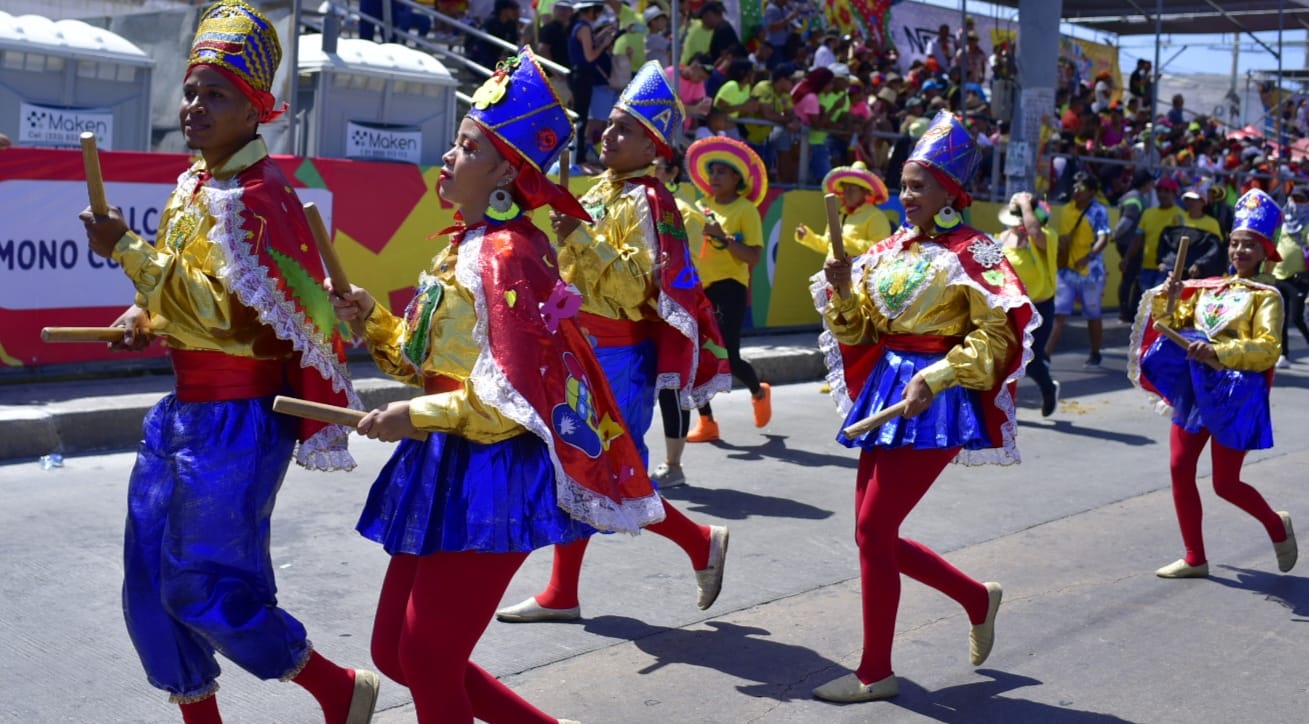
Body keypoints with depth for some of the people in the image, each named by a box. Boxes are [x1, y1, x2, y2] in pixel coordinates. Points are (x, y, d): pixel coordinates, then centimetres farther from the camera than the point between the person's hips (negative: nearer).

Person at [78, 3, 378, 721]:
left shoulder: (257, 196, -17)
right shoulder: (195, 184, 11)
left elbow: (225, 311, -25)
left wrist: (125, 249, -22)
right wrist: (147, 319, 6)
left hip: (237, 417, -9)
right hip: (187, 408, 9)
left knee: (204, 585, -3)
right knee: (151, 581, 11)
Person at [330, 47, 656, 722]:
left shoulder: (507, 254, -16)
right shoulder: (465, 247, 13)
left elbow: (517, 399, -21)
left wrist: (416, 416, -18)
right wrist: (371, 322, 2)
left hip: (493, 474, -10)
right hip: (449, 468, 10)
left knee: (426, 661, -2)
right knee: (395, 652, 14)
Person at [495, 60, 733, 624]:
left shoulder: (645, 202, -15)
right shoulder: (602, 189, 11)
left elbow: (639, 286, -24)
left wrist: (580, 239, -28)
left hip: (618, 358, -9)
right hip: (583, 347, 9)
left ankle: (702, 543, 16)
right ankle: (562, 594, 19)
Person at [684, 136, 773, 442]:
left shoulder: (745, 210, -5)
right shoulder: (702, 206, 11)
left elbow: (754, 257, -13)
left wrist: (722, 236, -21)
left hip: (729, 288, -6)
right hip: (699, 287, 6)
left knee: (728, 357, -9)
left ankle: (759, 392, 24)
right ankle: (706, 421, 12)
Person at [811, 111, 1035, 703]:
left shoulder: (970, 254, -9)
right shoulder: (889, 250, 10)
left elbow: (996, 335, -14)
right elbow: (859, 331, 13)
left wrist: (935, 379, -23)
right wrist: (841, 292, -7)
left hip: (936, 403, -8)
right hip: (887, 389, 8)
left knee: (873, 530, -10)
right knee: (877, 534, 10)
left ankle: (876, 673, 3)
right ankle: (978, 598, 33)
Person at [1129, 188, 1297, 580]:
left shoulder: (1266, 295, -7)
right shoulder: (1209, 288, 10)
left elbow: (1268, 348, -20)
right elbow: (1177, 327, 14)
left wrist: (1218, 353, -33)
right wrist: (1168, 302, -7)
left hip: (1236, 394, -6)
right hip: (1195, 388, 6)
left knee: (1225, 484, -2)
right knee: (1180, 469, 3)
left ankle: (1277, 526, 28)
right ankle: (1195, 558, 14)